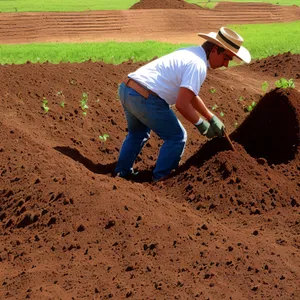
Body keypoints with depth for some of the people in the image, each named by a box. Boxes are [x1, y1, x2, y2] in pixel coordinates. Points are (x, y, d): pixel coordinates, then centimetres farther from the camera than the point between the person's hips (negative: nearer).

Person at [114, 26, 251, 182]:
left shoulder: (190, 53, 18)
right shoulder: (198, 65, -13)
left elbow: (189, 94, 27)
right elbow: (181, 104, -19)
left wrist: (211, 117, 27)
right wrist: (201, 124, -2)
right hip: (145, 99, -10)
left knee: (137, 133, 32)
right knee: (176, 137, 7)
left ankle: (122, 173, 37)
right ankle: (160, 180, 12)